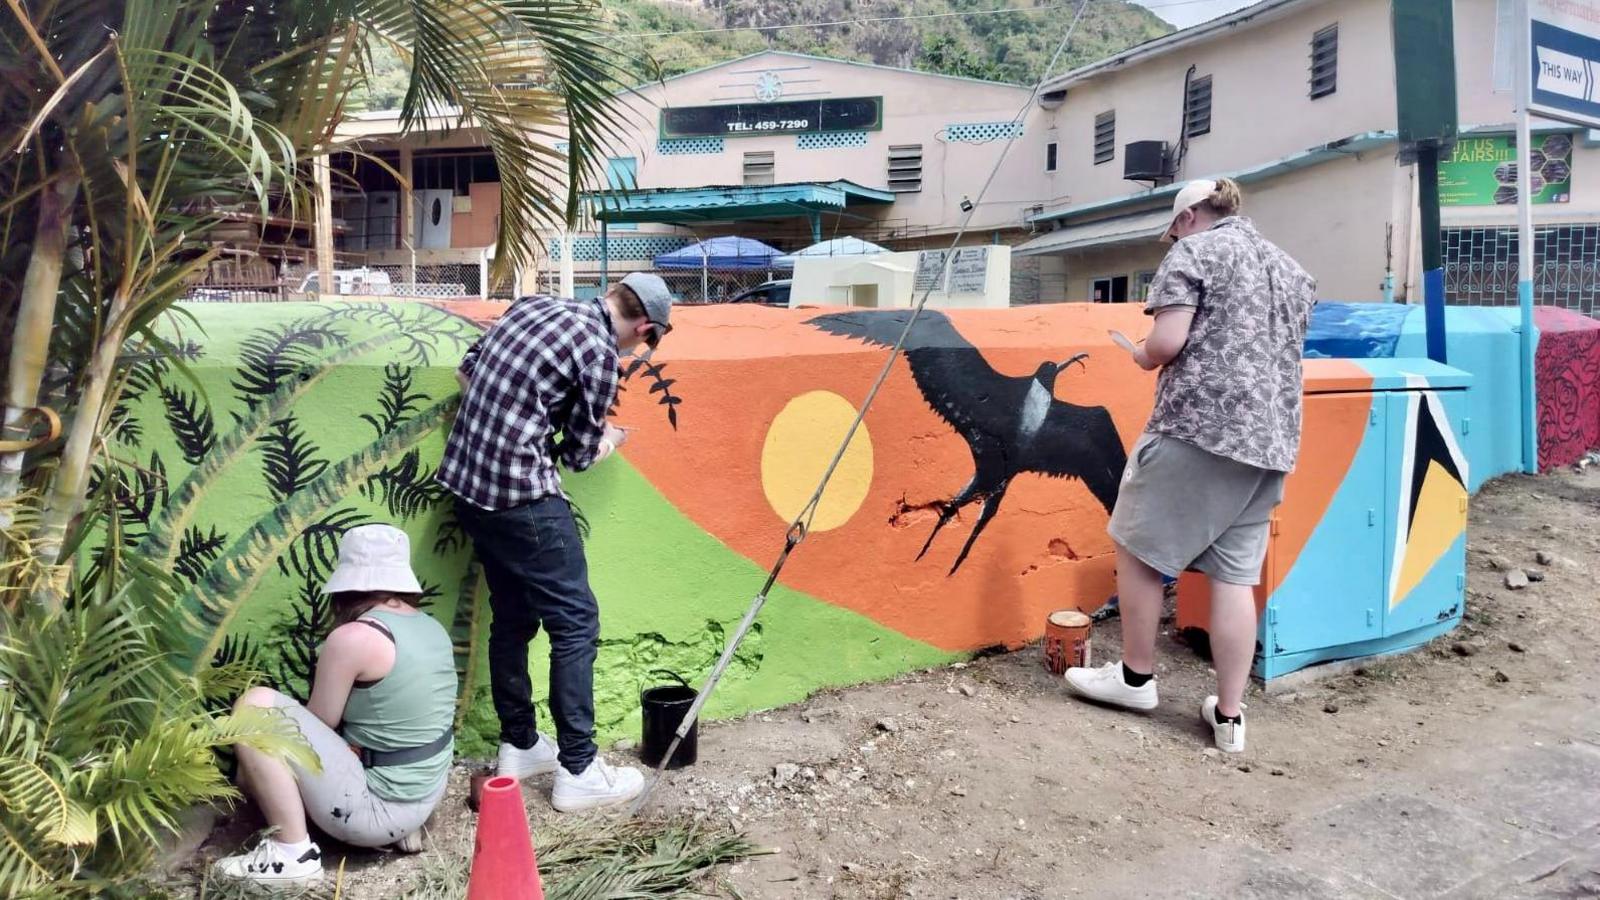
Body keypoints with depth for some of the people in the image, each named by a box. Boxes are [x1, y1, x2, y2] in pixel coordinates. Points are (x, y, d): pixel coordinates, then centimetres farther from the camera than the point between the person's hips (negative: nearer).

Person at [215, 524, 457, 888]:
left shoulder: (354, 637, -20)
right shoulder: (433, 628, 5)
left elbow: (315, 725, -9)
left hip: (376, 808, -8)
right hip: (423, 799, 9)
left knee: (256, 706, -9)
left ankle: (293, 853, -6)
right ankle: (399, 828, 15)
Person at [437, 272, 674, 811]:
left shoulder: (532, 305, 10)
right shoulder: (599, 353, -12)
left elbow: (466, 372, 16)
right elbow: (579, 453, -4)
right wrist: (609, 441, 17)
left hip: (466, 482, 9)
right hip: (523, 497, -9)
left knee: (512, 618, 18)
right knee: (575, 623, 0)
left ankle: (518, 746, 29)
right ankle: (577, 772, 5)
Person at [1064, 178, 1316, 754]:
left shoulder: (1193, 253, -1)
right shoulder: (1290, 269, 22)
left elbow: (1168, 341, -13)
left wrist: (1142, 357, 8)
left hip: (1198, 428, -7)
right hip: (1270, 439, 7)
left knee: (1137, 546, 9)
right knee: (1235, 574, 7)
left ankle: (1136, 677, 19)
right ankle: (1230, 715, 9)